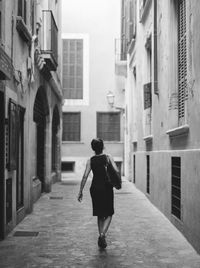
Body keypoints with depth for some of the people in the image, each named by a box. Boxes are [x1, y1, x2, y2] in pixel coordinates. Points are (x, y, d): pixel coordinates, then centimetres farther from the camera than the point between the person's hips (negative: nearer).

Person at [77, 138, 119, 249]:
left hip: (95, 189, 2)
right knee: (108, 214, 7)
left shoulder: (90, 161, 0)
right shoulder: (108, 157, -4)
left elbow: (85, 176, -7)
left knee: (100, 215, 16)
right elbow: (116, 171, -14)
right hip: (107, 188, -2)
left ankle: (101, 236, 14)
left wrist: (80, 192, -3)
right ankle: (102, 234, -15)